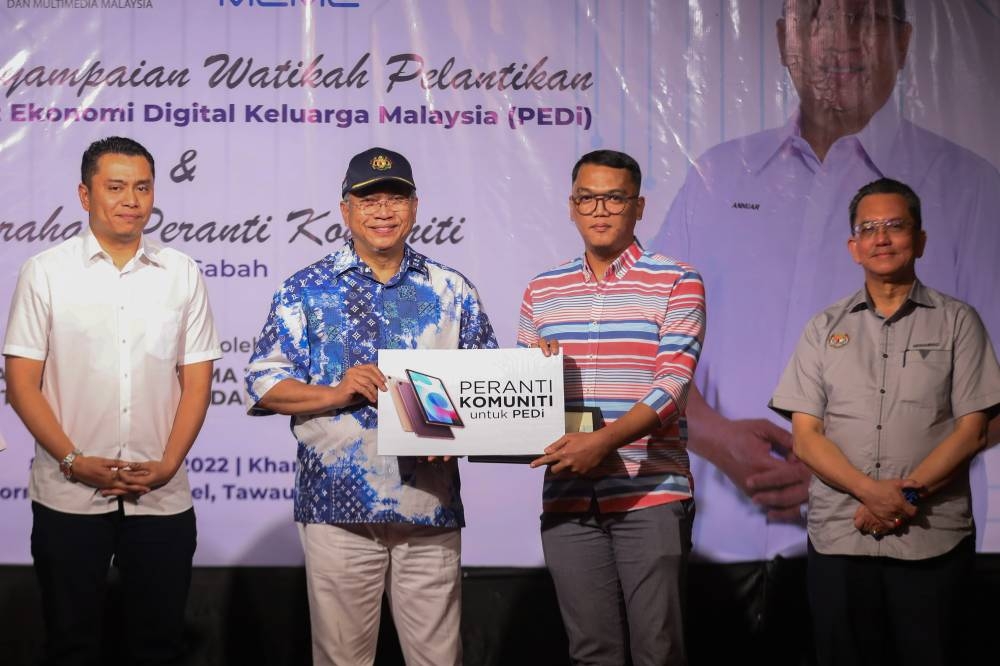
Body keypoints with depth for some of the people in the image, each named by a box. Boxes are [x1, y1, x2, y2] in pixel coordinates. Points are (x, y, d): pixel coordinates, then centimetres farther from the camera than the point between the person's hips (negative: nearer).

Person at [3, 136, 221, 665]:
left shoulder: (182, 274, 7)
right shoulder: (45, 272, 0)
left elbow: (197, 381, 6)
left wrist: (167, 465, -7)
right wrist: (74, 461, -12)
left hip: (162, 497, 2)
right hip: (69, 497, -1)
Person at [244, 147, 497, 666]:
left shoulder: (451, 291, 10)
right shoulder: (306, 291, 5)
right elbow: (262, 383, 1)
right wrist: (335, 394, -14)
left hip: (431, 507, 1)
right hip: (338, 506, -1)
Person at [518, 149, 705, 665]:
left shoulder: (676, 283, 0)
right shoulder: (542, 292, 13)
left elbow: (672, 385, -11)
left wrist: (604, 440, -25)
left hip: (651, 494, -3)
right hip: (568, 499, 3)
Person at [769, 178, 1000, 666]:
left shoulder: (956, 322, 7)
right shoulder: (825, 329, 11)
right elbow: (805, 437, 3)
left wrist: (909, 494, -12)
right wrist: (870, 490, -13)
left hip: (932, 539, -1)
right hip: (839, 537, 2)